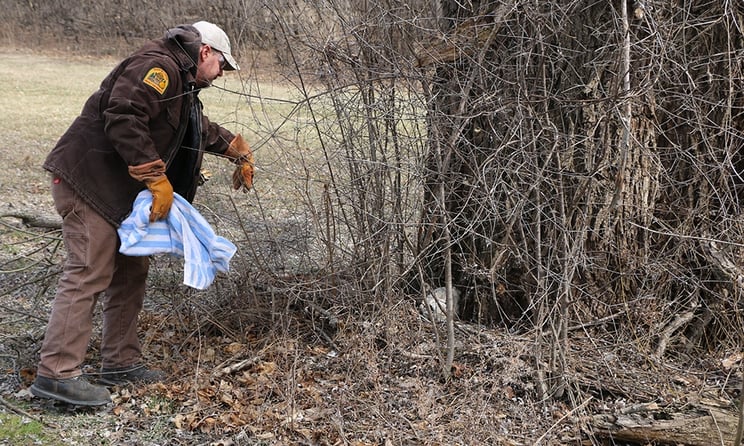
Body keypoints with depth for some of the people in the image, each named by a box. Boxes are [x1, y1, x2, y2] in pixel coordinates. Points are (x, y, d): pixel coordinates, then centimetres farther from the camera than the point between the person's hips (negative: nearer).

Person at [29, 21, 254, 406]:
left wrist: (238, 151, 42)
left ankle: (121, 363, 20)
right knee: (88, 274, -13)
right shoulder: (157, 67, -13)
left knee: (131, 272, 13)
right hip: (89, 180, -11)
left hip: (118, 190, 11)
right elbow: (123, 120, -27)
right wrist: (158, 180, -26)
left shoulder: (181, 86, 20)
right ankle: (57, 373, -10)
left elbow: (202, 129, 38)